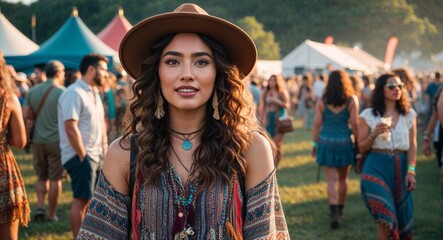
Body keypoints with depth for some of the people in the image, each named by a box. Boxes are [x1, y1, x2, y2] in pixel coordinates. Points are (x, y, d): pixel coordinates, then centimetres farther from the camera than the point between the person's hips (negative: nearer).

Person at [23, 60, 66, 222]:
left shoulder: (33, 91, 5)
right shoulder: (62, 92, -8)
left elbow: (24, 115, 2)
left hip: (38, 141, 4)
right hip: (56, 141, -4)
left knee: (42, 177, 17)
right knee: (55, 178, 5)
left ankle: (40, 206, 2)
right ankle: (51, 214, 11)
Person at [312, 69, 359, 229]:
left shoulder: (322, 102, -3)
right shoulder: (352, 100, -4)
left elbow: (317, 124, -2)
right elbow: (354, 124, -6)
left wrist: (314, 143, 8)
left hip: (326, 142, 0)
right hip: (344, 142, 0)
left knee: (332, 179, 1)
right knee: (343, 179, 17)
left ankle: (334, 212, -15)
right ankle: (339, 210, 29)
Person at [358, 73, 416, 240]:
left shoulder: (409, 114, 7)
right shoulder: (369, 115, 1)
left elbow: (412, 145, 5)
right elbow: (362, 148, 4)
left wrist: (411, 171, -6)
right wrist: (374, 134, -14)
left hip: (401, 168, 3)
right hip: (377, 167, -3)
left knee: (403, 220, 6)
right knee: (386, 221, -13)